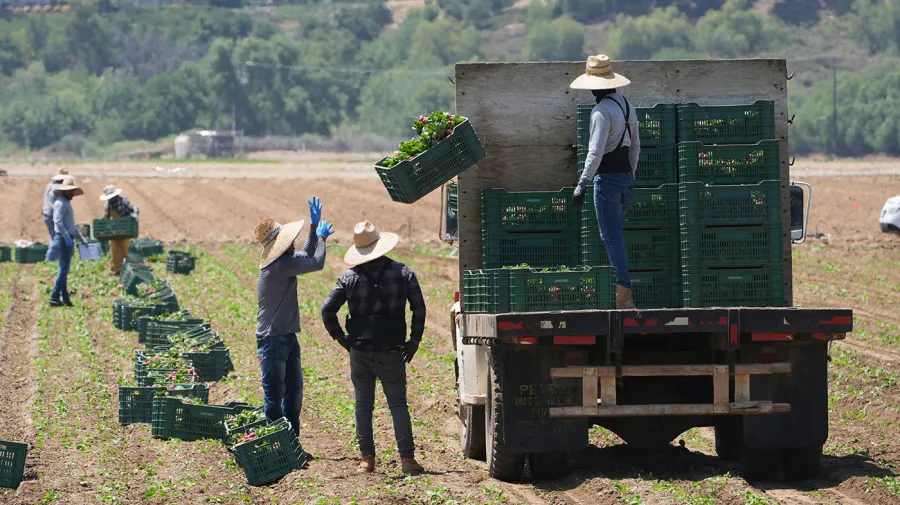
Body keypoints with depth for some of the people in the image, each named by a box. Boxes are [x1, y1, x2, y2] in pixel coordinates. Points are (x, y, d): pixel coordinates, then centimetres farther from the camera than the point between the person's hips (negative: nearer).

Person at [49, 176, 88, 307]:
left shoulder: (67, 203, 21)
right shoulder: (60, 203, -11)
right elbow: (58, 222, -23)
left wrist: (81, 239, 29)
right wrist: (66, 237, -27)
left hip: (68, 240, 10)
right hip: (63, 240, -10)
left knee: (64, 270, 10)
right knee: (63, 269, -11)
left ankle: (65, 298, 13)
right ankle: (54, 297, -12)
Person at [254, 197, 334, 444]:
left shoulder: (285, 262, 9)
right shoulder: (279, 266, -21)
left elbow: (308, 256, 27)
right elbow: (316, 263, -17)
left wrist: (314, 227, 16)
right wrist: (321, 238, 1)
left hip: (288, 338, 10)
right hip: (273, 341, -10)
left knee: (294, 392, 15)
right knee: (274, 396, -4)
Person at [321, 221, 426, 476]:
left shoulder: (349, 278, -1)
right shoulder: (403, 273, -2)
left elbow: (327, 310, -5)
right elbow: (419, 309, -4)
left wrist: (341, 338, 5)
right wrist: (413, 341, 4)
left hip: (360, 352, 1)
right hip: (391, 352, -1)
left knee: (363, 405, 9)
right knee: (398, 405, 4)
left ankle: (367, 459, 10)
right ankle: (407, 458, -4)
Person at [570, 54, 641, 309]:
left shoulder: (602, 111, -17)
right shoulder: (627, 105, 11)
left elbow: (596, 151, -23)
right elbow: (636, 146, 18)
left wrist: (582, 183, -23)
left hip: (607, 179, -9)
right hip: (626, 177, 9)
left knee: (611, 236, -5)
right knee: (615, 233, 16)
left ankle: (624, 294, -8)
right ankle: (622, 290, 17)